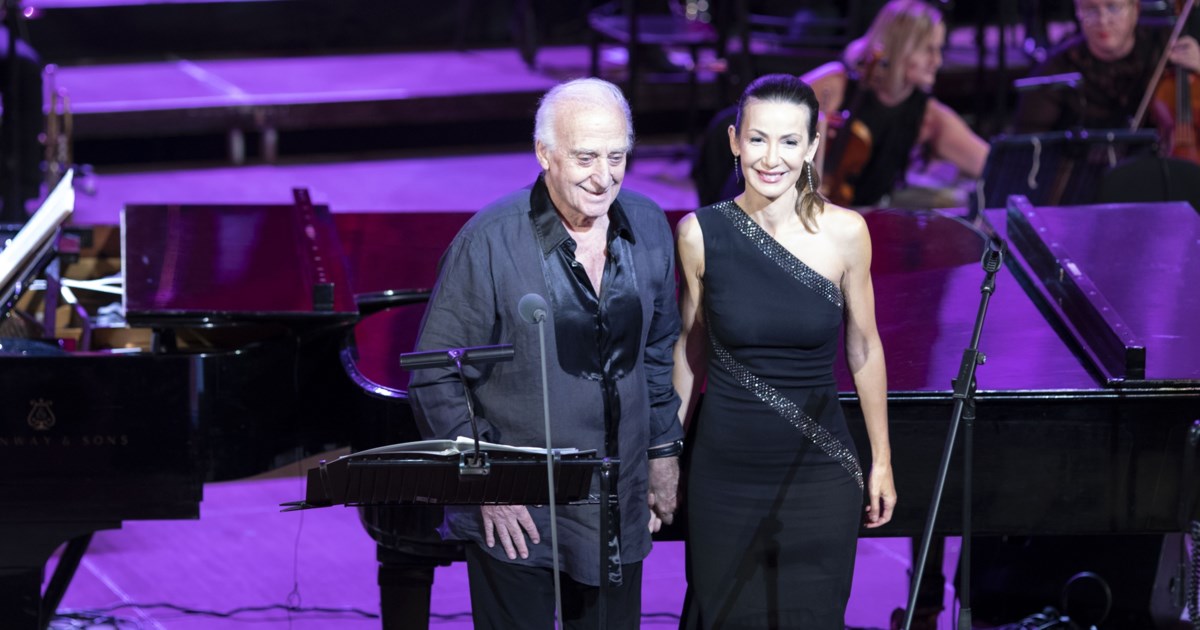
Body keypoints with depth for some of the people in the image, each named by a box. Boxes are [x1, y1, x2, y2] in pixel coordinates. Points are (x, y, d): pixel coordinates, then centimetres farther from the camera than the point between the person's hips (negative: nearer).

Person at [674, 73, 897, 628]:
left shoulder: (845, 233, -9)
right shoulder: (700, 233, -8)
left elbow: (864, 349, 2)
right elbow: (690, 349, 5)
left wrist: (882, 461, 7)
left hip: (819, 475, 0)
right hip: (725, 473, 0)